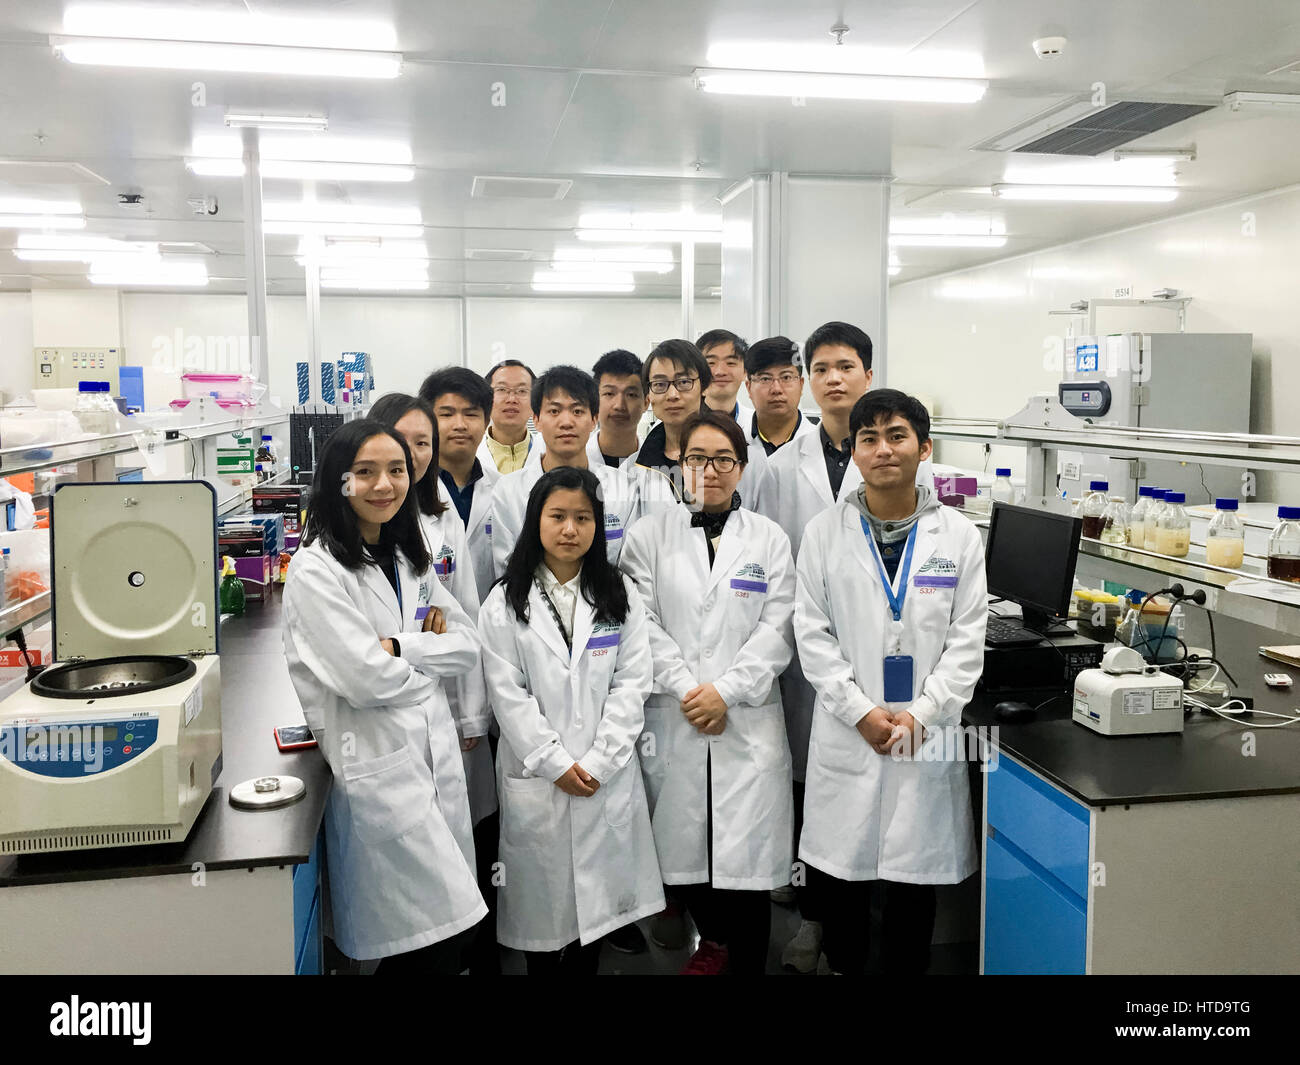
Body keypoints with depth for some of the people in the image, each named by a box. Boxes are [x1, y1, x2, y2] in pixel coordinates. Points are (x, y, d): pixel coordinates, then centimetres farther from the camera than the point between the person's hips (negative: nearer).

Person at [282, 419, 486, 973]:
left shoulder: (409, 557, 12)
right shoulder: (315, 570, -12)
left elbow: (469, 646, 7)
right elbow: (367, 680, -18)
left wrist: (400, 648, -10)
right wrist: (432, 662, 0)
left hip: (438, 751, 7)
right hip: (377, 765, -7)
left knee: (454, 925, 13)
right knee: (442, 938, -4)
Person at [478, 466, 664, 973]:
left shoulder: (620, 596, 4)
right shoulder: (505, 602, 0)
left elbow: (631, 684, -1)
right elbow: (508, 693, -5)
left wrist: (597, 763, -10)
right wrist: (556, 764, -10)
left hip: (607, 776, 1)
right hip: (536, 776, -1)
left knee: (598, 891, 8)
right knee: (541, 895, 7)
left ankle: (584, 967, 26)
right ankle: (541, 967, 26)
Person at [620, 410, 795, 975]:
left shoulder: (770, 539, 8)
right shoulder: (649, 536, 7)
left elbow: (778, 630, 0)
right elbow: (642, 624, -1)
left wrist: (726, 691, -11)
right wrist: (687, 688, -11)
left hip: (748, 722, 0)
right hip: (671, 719, 1)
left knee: (747, 857, -2)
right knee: (681, 846, 7)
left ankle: (746, 964, 16)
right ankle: (713, 938, 34)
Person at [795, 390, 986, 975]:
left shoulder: (959, 535, 2)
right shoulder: (824, 532, 1)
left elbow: (967, 640, -1)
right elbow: (813, 634, -2)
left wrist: (920, 713, -10)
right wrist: (860, 711, -10)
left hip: (927, 734, 0)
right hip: (847, 733, 0)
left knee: (916, 872, 9)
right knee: (840, 869, 10)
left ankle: (905, 968, 28)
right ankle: (843, 965, 30)